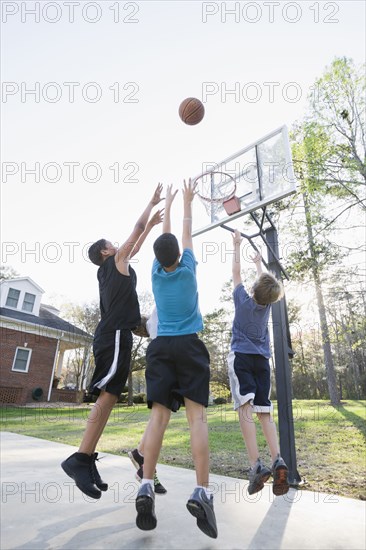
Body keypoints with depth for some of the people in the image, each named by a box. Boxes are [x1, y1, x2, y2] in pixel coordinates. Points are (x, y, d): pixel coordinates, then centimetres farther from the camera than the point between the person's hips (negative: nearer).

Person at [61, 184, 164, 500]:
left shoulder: (112, 267, 25)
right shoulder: (115, 260, 4)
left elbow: (136, 246, 37)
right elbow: (136, 230, 6)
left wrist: (151, 225, 43)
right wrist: (152, 202, 19)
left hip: (111, 334, 9)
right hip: (115, 334, -9)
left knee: (108, 396, 4)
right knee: (108, 394, -16)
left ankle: (87, 460, 4)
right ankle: (81, 458, -18)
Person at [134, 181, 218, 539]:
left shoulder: (156, 273, 9)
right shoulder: (187, 269, 4)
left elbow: (165, 234, 24)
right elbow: (186, 233, 19)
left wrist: (167, 203, 38)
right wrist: (186, 201, 34)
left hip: (160, 347, 3)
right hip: (189, 346, -2)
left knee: (159, 414, -4)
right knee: (196, 415, -8)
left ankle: (146, 486, -14)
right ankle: (202, 491, -16)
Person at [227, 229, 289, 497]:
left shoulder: (243, 299, -3)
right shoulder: (267, 303, 5)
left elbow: (236, 271, 9)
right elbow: (266, 281, 25)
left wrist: (237, 245, 21)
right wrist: (259, 262, 41)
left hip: (241, 357, -4)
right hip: (262, 359, 4)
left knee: (246, 407, -13)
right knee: (264, 410, 4)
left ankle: (256, 465, -23)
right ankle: (278, 460, -12)